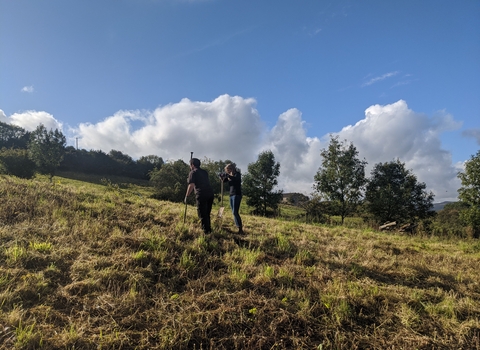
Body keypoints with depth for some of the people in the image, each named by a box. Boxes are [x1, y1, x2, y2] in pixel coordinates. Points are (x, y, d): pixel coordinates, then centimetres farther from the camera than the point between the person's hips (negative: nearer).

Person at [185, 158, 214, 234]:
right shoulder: (204, 172, 21)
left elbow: (191, 185, -9)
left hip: (201, 195, -7)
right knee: (207, 213, 19)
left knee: (202, 214, 2)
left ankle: (206, 231, 4)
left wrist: (186, 196, -1)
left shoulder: (193, 172, 2)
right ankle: (208, 229, 27)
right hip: (210, 194, 7)